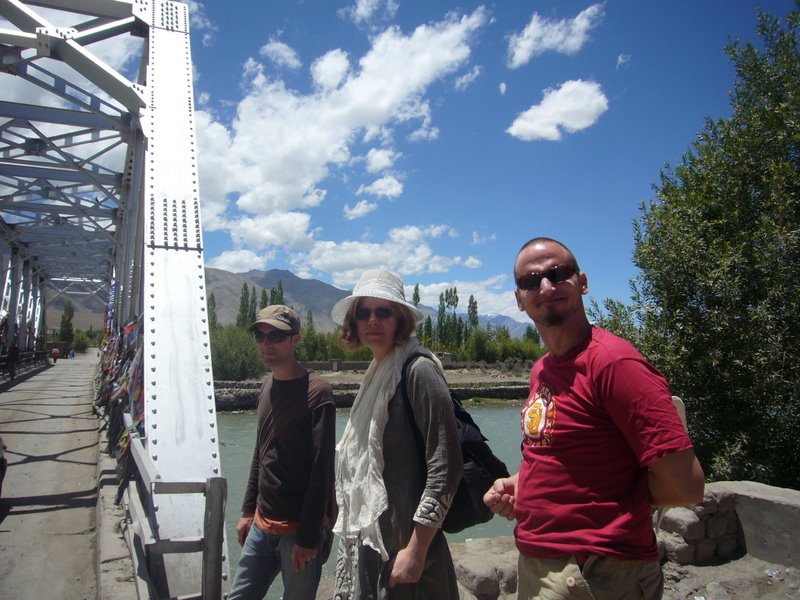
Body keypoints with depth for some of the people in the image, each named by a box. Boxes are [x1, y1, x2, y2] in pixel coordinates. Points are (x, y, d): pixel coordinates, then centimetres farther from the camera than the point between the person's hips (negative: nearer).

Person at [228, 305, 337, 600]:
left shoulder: (316, 392, -16)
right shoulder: (267, 386, 7)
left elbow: (321, 472, -17)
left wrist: (308, 539, -16)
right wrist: (248, 511, 15)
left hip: (299, 530, -7)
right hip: (262, 524, 7)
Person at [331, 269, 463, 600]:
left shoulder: (419, 370, -16)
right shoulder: (377, 373, 8)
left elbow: (445, 468, -20)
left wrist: (416, 550, -19)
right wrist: (352, 533, 17)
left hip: (403, 544, -7)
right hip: (365, 541, 8)